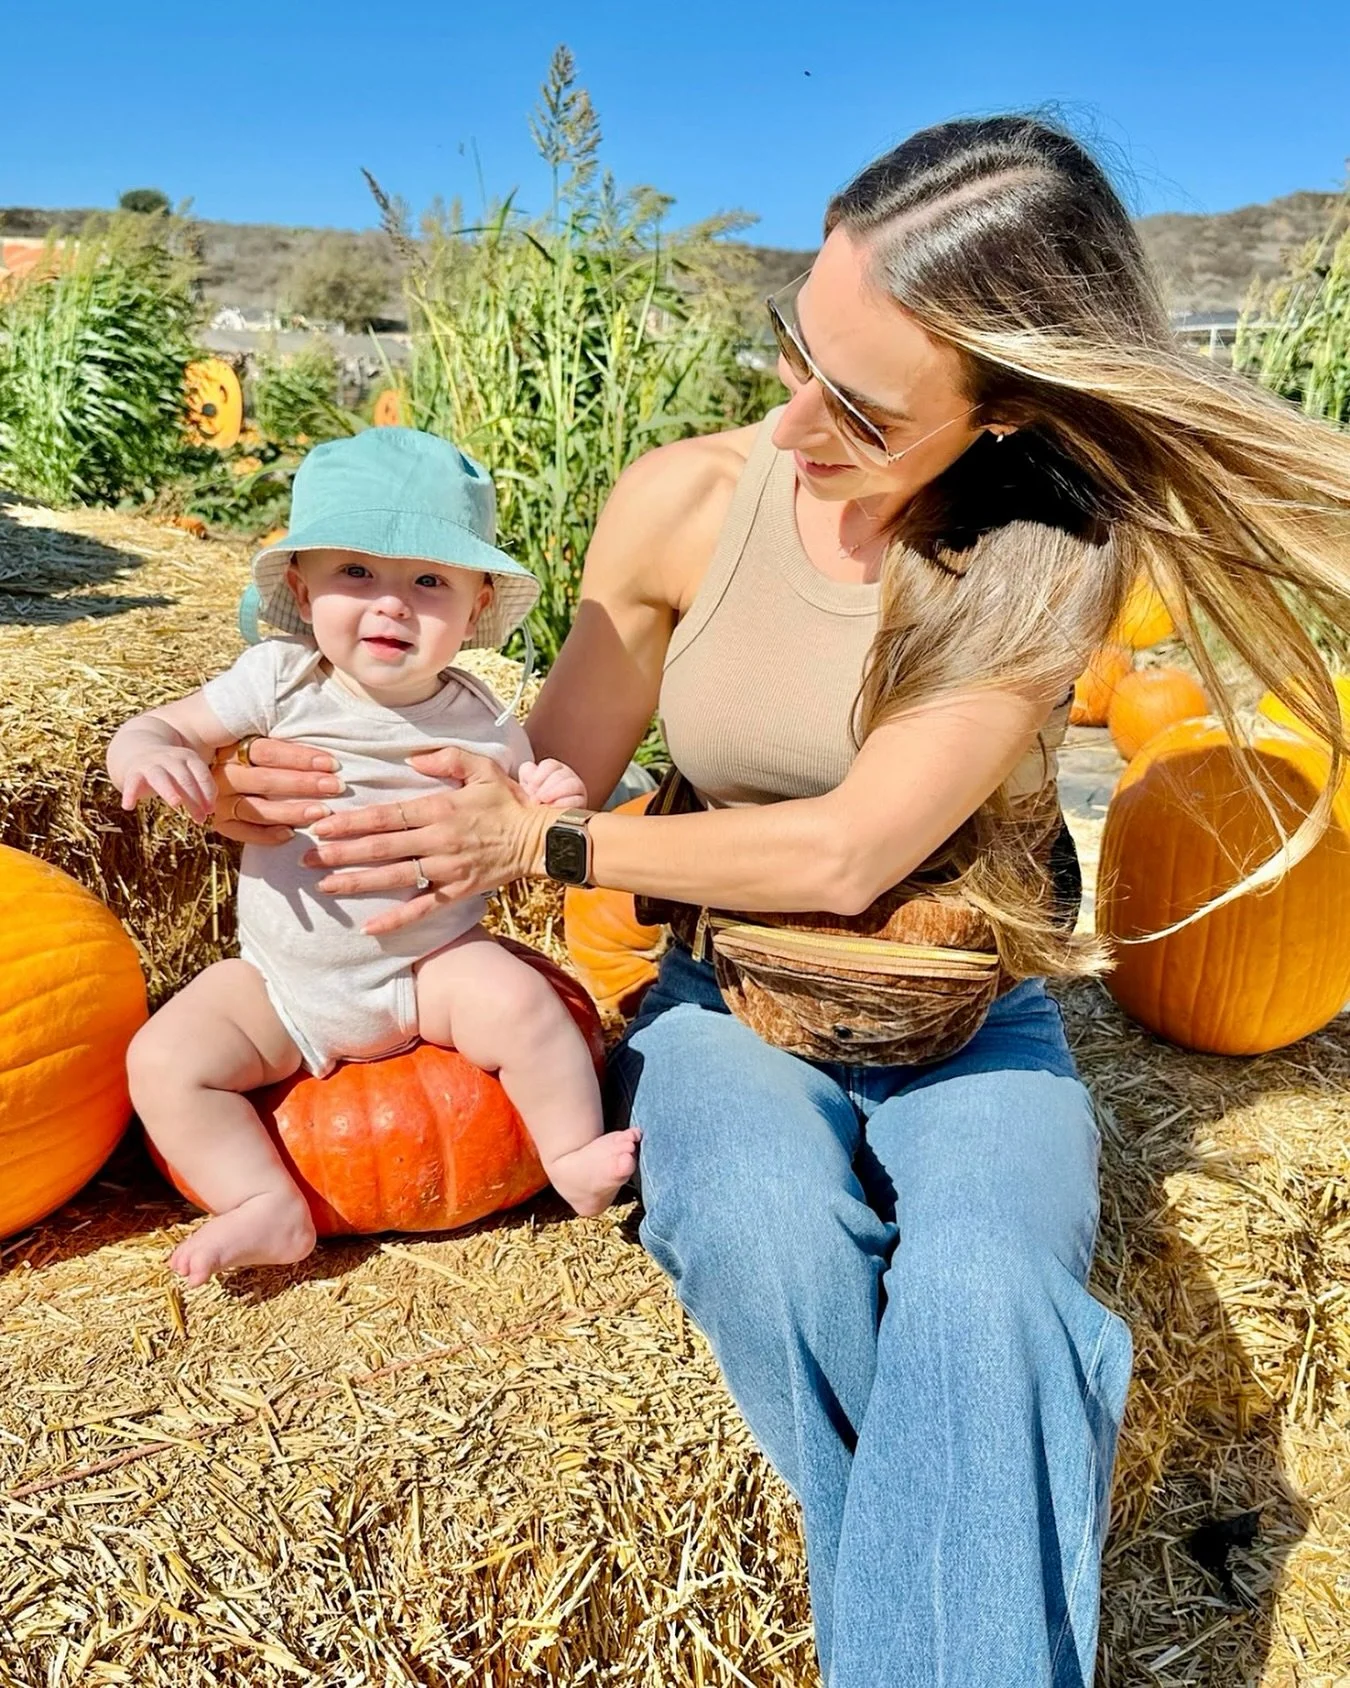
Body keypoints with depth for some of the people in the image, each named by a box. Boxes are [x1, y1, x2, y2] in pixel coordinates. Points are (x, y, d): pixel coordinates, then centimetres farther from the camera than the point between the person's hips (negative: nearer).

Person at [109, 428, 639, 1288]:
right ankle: (269, 1208, -3)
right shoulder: (280, 681, -8)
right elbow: (168, 727, -6)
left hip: (433, 966, -1)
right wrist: (145, 752, -30)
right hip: (282, 983, 2)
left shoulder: (482, 723, -7)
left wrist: (548, 810, -20)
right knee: (164, 1058, -14)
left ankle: (578, 1157, -4)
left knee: (522, 1003, -26)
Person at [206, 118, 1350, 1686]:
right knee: (773, 1239, -31)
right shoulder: (684, 501, -7)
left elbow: (846, 852, -20)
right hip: (731, 1006, 2)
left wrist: (550, 840, -18)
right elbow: (548, 780, 1)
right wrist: (335, 790, -16)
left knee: (987, 1290, -33)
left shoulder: (1049, 554, -13)